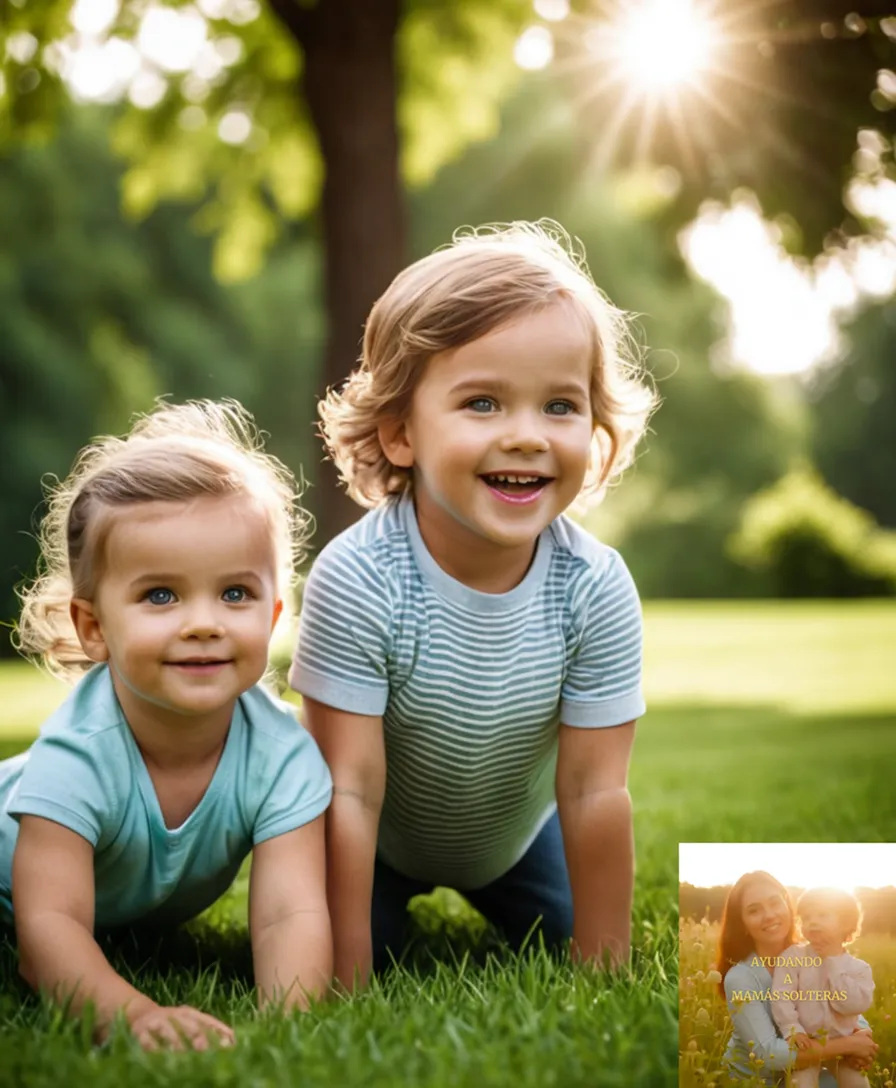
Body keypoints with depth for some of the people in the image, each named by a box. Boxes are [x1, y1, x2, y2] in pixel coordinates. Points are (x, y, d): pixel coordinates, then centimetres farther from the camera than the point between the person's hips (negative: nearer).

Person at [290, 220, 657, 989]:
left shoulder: (597, 586, -29)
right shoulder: (356, 580, -37)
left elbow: (595, 792, -23)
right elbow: (350, 790, -32)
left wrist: (603, 969, -19)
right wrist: (348, 981, -26)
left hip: (516, 833, 2)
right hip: (379, 841, -2)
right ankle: (393, 909, 24)